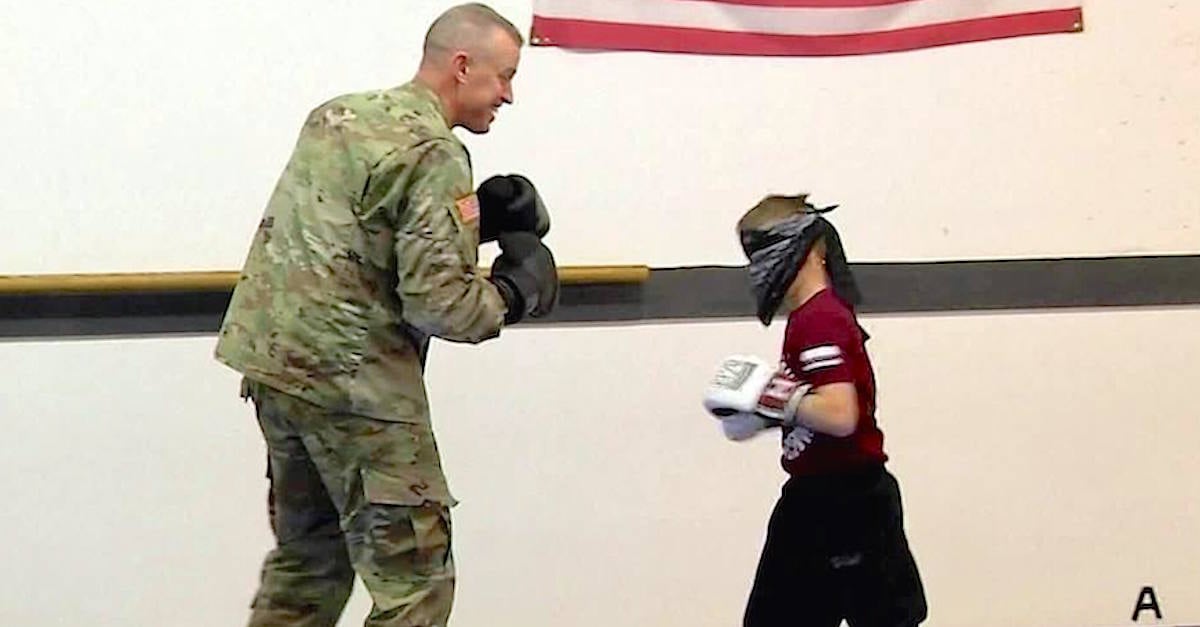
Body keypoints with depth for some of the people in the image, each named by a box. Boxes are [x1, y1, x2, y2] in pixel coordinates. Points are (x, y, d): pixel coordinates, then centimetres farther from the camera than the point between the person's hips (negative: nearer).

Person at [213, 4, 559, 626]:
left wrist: (474, 215, 10)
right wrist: (516, 290, 0)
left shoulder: (336, 114, 12)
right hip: (351, 380, -9)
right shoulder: (433, 152, -14)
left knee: (307, 555, 20)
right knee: (413, 576, -1)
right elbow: (439, 304, -19)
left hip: (273, 359, 9)